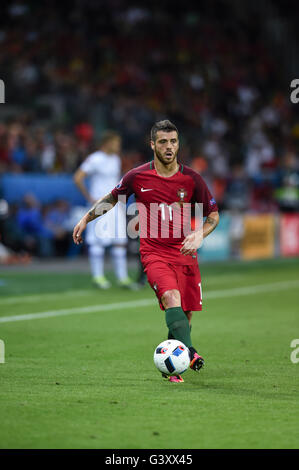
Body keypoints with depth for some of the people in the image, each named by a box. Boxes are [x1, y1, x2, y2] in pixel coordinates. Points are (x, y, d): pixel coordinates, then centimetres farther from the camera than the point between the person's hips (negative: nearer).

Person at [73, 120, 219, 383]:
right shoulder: (137, 176, -1)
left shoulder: (191, 179, 0)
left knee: (186, 313, 2)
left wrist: (199, 234, -12)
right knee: (172, 298, -27)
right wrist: (86, 218, 12)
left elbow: (213, 215, 7)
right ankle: (188, 352, -44)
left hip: (184, 253, 2)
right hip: (154, 252, -2)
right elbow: (113, 198, 17)